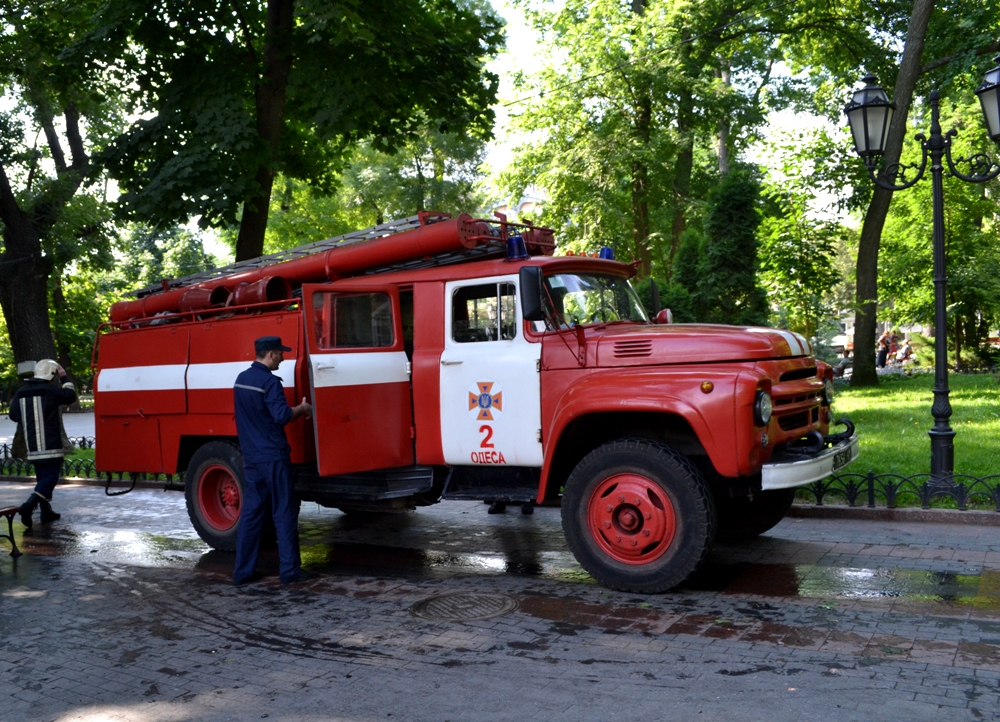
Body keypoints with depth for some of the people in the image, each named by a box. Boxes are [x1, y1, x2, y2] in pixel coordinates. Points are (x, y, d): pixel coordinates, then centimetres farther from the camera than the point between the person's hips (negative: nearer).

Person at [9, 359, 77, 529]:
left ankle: (46, 512, 20)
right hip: (50, 445, -7)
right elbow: (70, 396, 4)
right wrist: (64, 378, 12)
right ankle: (28, 506, -23)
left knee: (42, 476, 16)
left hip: (32, 446, 7)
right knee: (50, 477, -5)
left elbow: (14, 415, 14)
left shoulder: (20, 392, 7)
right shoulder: (51, 390, -11)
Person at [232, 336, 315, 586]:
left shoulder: (241, 379, 11)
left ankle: (243, 571, 13)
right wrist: (302, 408, -4)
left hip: (250, 457, 8)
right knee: (284, 513, 0)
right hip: (273, 456, -8)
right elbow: (282, 415, -22)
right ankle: (290, 570, 3)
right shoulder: (268, 381, -15)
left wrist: (292, 410, 20)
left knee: (250, 513, 10)